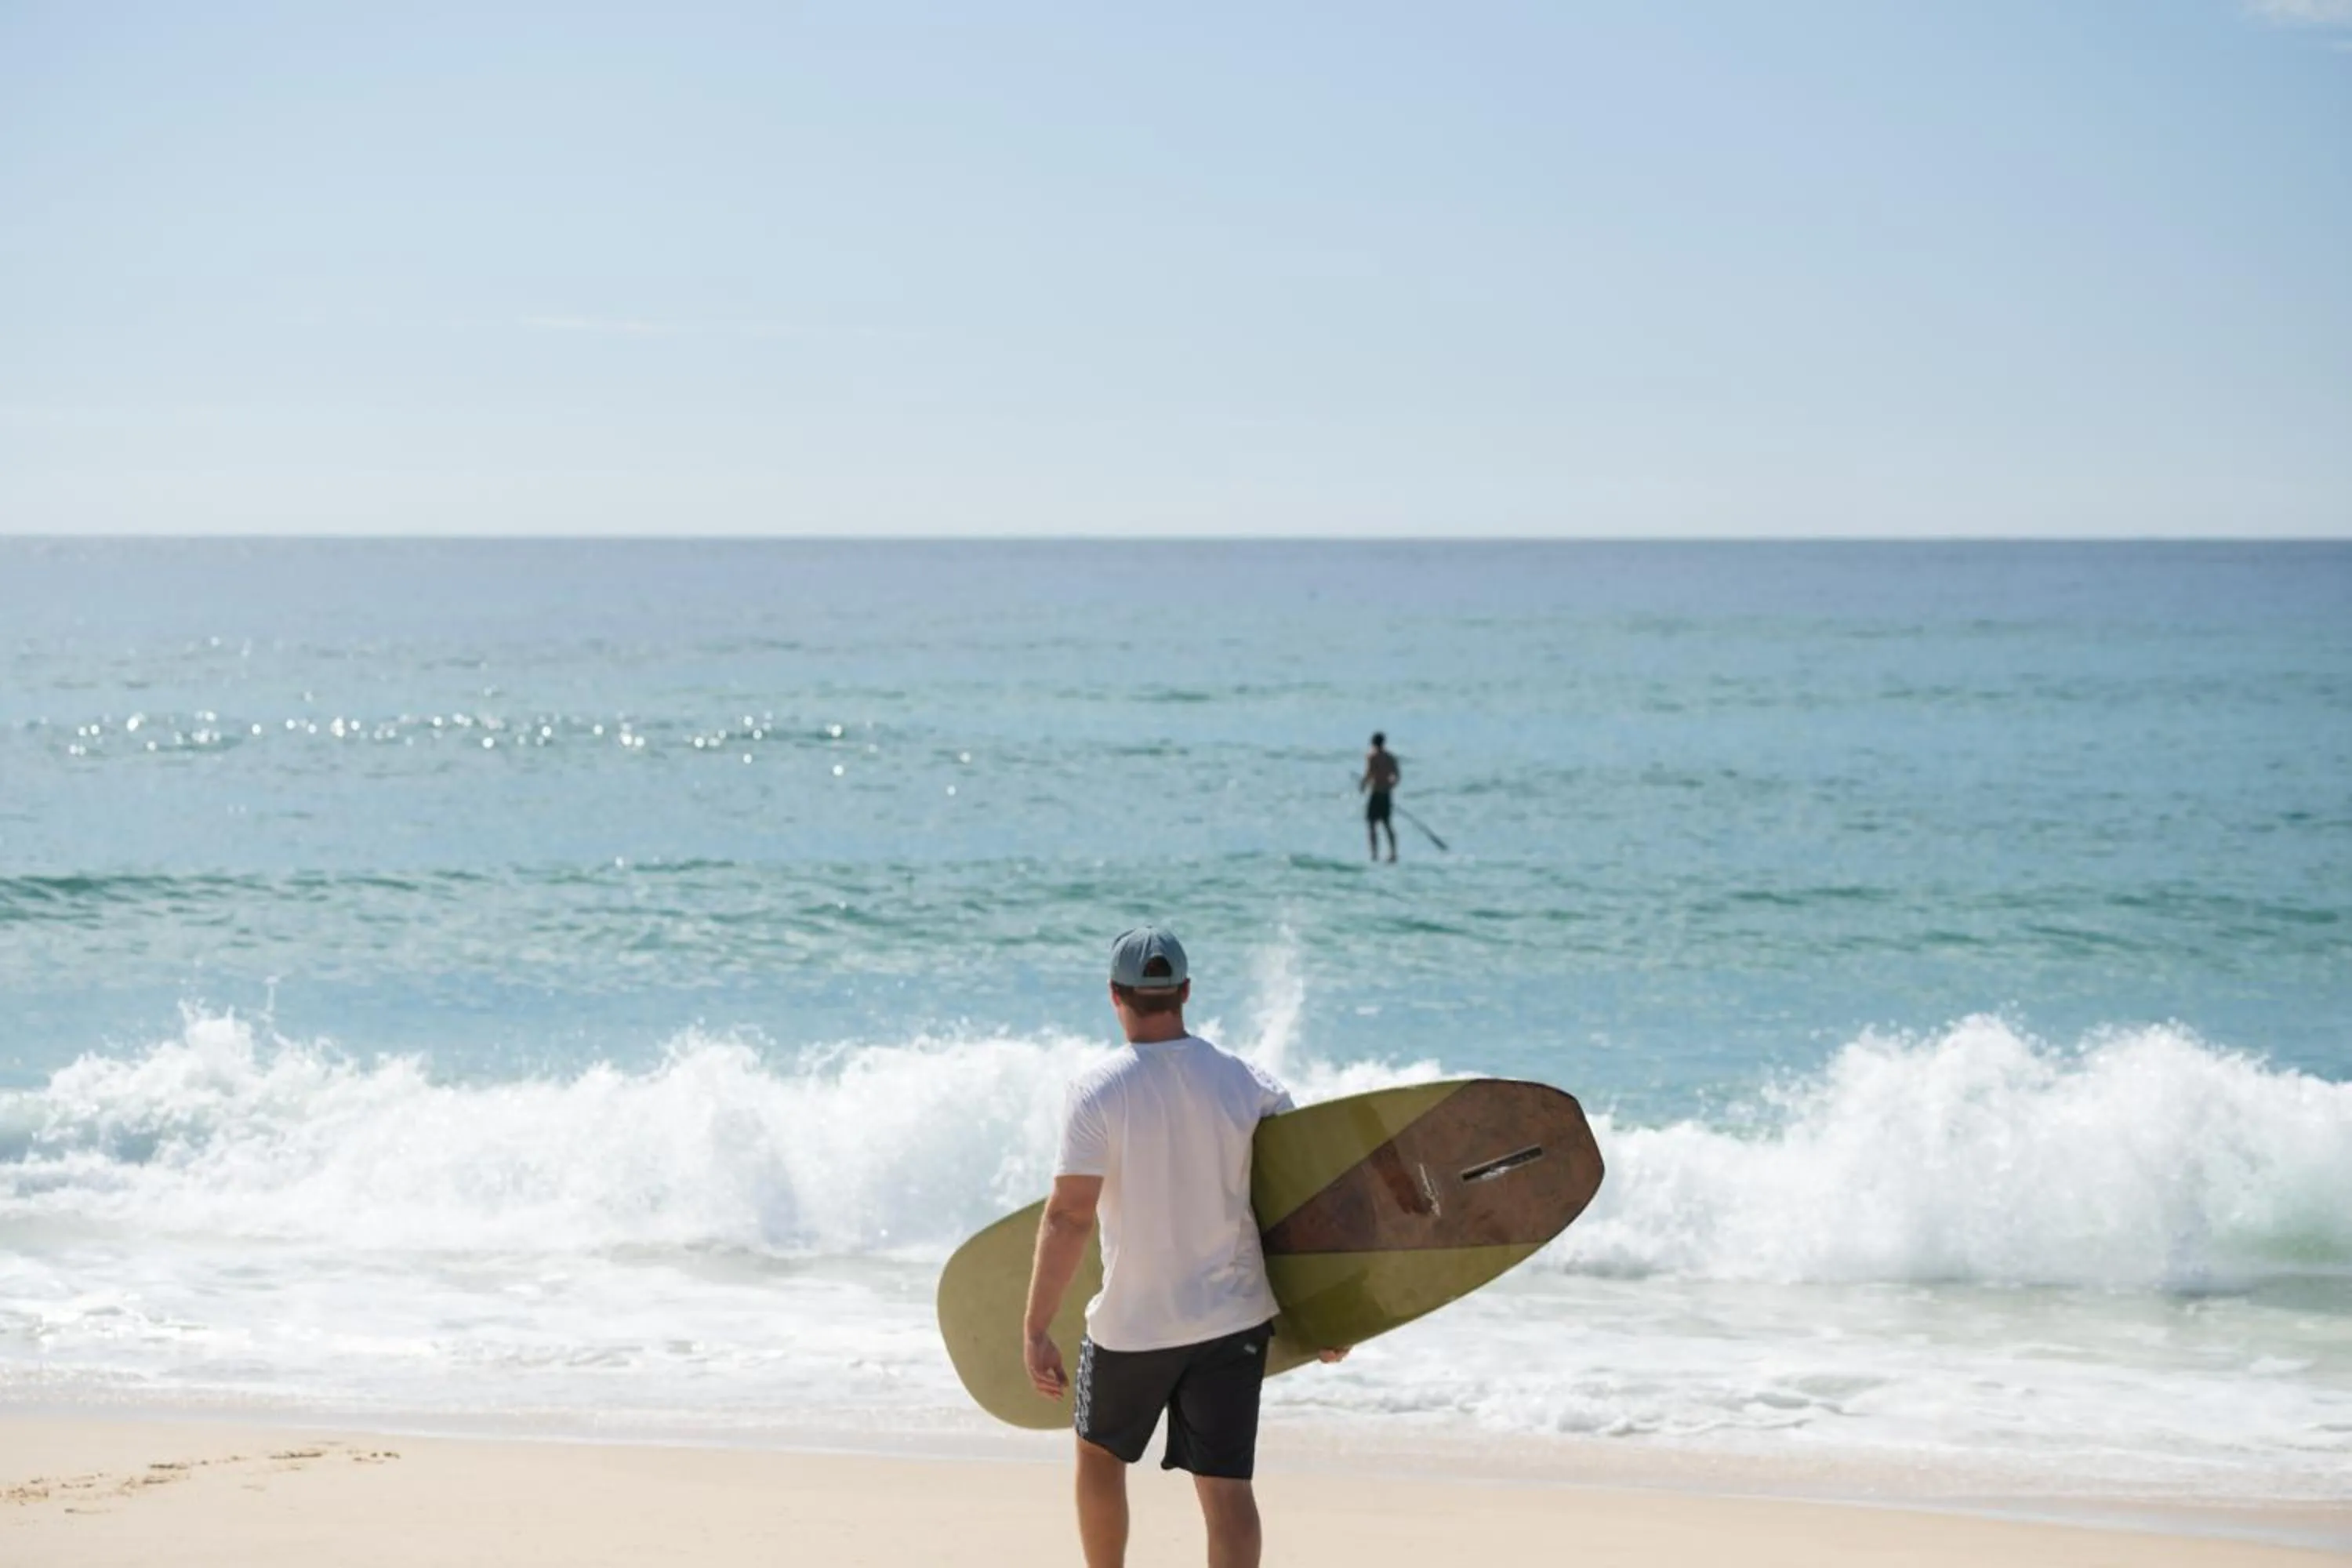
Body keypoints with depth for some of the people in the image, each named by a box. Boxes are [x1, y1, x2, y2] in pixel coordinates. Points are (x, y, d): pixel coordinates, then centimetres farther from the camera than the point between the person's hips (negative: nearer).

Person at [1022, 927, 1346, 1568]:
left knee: (1098, 1449, 23)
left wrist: (1036, 1330, -13)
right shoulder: (1248, 1083, -1)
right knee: (1226, 1487, 0)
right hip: (1235, 1317, 2)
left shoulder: (1098, 1091, -13)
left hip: (1133, 1323, -2)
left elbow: (1069, 1217, -17)